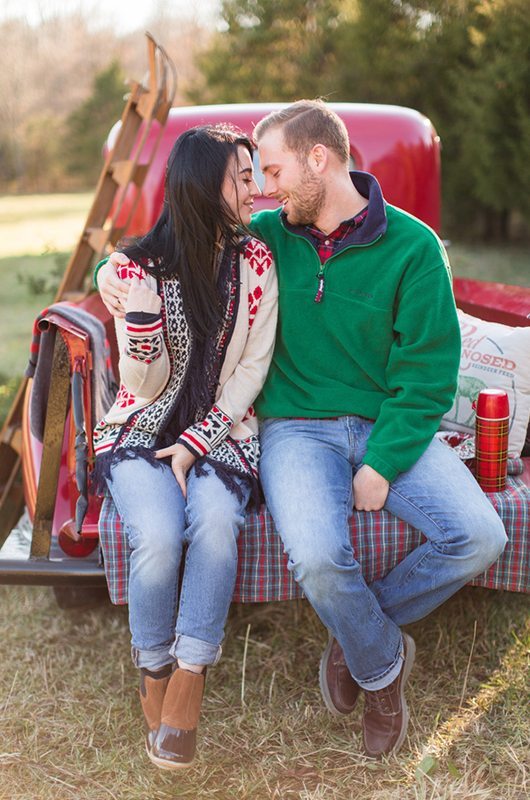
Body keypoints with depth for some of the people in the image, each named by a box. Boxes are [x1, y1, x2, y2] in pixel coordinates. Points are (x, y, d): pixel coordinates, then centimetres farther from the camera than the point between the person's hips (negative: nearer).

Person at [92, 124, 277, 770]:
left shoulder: (255, 263, 1)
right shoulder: (140, 266, -5)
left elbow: (252, 368, 0)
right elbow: (144, 385, -4)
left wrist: (197, 443, -11)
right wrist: (139, 322, -25)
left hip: (220, 432, 1)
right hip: (144, 429, -1)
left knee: (215, 522, -31)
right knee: (159, 536, -28)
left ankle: (189, 679, -17)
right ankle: (154, 672, -3)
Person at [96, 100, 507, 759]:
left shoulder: (413, 246, -4)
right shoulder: (267, 236, 4)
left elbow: (428, 372, -5)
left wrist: (382, 465, -14)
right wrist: (113, 270, -3)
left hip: (389, 423, 1)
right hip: (297, 426, 0)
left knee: (480, 537, -20)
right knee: (318, 558, -29)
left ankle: (358, 631, 6)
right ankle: (383, 664, 5)